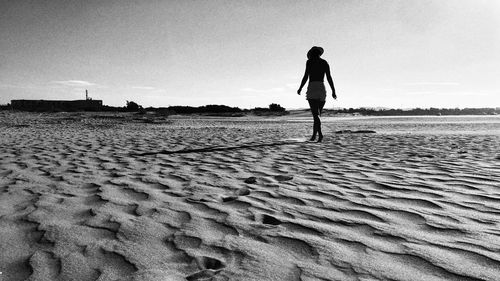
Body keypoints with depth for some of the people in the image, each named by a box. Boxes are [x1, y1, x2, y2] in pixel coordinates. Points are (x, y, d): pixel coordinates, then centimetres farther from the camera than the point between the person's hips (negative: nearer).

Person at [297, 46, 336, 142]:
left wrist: (300, 88, 5)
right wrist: (333, 91, 7)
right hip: (322, 88, 4)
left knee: (316, 114, -11)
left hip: (312, 88, -4)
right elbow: (329, 77, 7)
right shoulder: (325, 62, 14)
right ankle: (314, 134, 16)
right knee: (317, 114, 12)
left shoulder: (309, 61, 3)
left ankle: (320, 134, -26)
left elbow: (306, 76, -5)